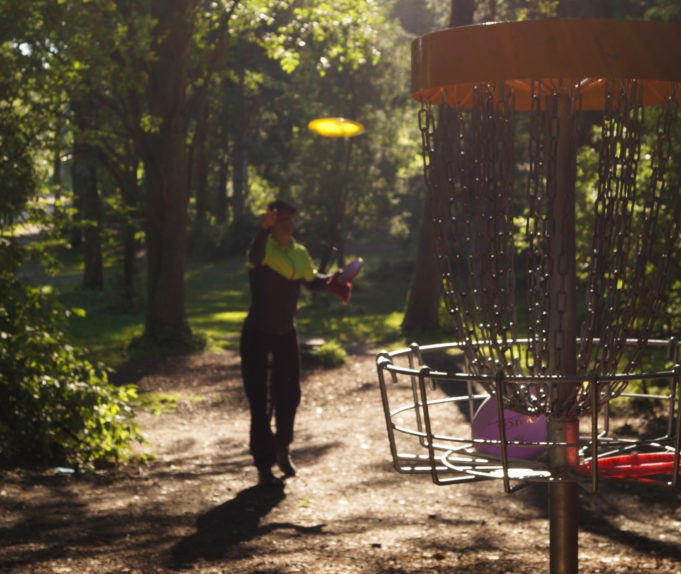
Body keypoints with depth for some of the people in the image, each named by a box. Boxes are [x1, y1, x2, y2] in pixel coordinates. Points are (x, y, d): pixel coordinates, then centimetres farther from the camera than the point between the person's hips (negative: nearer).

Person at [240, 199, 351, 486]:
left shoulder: (300, 254, 4)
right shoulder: (265, 248, -15)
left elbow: (312, 281, 23)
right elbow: (256, 256, -41)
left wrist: (330, 280, 1)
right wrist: (264, 229, -61)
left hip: (286, 334, 5)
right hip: (257, 334, -5)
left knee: (289, 395, 9)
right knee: (259, 401, -4)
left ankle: (281, 450, 33)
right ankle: (263, 464, 3)